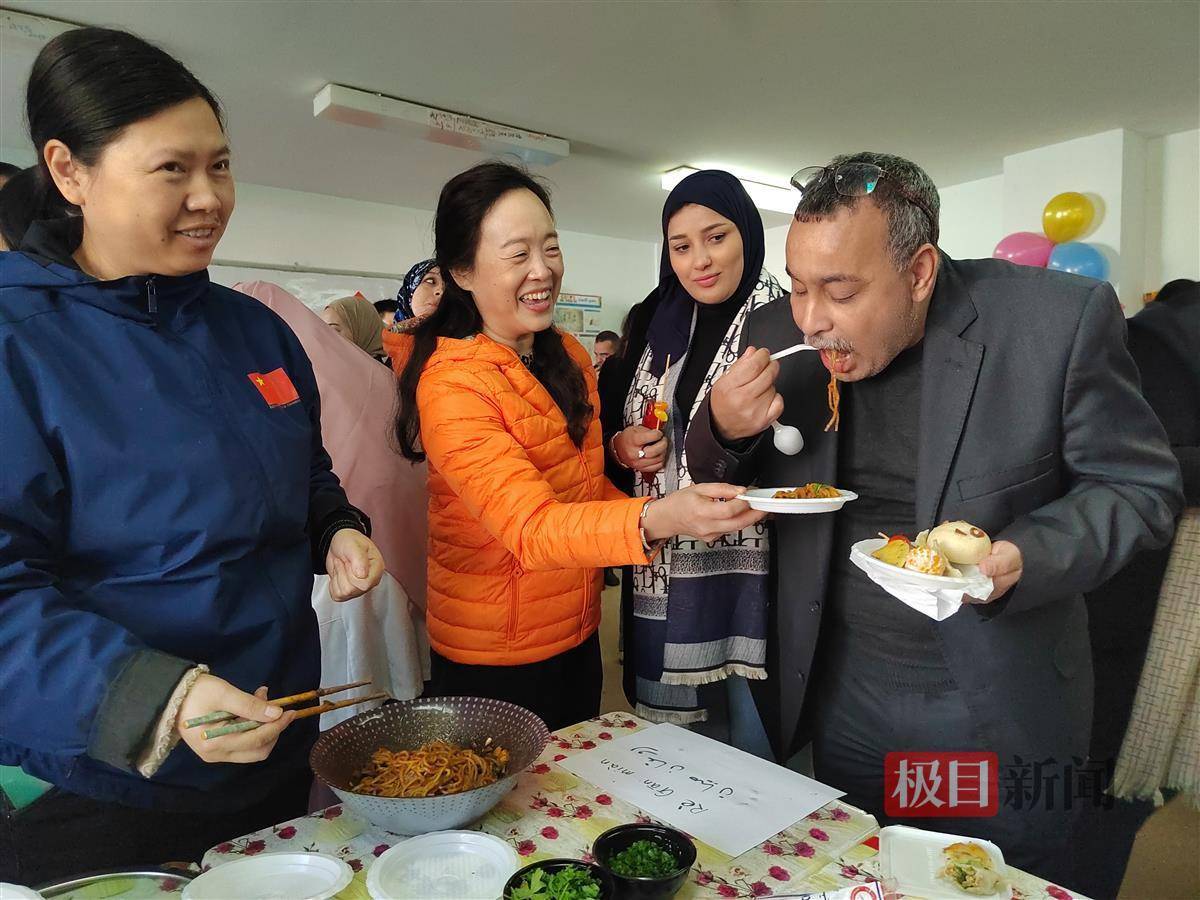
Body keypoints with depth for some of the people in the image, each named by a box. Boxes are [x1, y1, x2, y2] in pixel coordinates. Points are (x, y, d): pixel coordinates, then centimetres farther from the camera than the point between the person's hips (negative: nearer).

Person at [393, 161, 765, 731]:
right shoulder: (451, 385, -22)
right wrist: (655, 520, -47)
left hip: (578, 637, 7)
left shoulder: (570, 357, 3)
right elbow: (530, 525, -31)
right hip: (493, 663, -7)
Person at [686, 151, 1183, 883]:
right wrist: (722, 429, -20)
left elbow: (1140, 486, -8)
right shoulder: (781, 336, -8)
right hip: (842, 694, 3)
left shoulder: (1062, 318, -17)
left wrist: (1026, 558, -27)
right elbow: (724, 483, 3)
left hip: (1003, 712, -2)